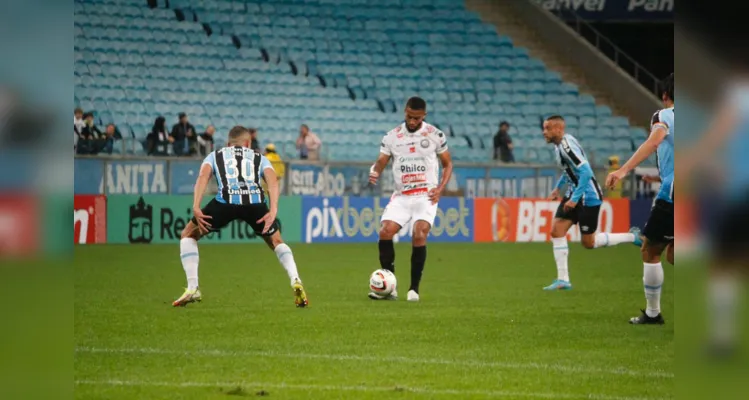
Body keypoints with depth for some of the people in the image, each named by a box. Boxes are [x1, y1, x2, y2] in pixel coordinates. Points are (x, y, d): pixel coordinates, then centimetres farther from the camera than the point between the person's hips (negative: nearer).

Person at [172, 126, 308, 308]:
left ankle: (192, 288, 10)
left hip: (225, 200, -1)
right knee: (276, 242, 28)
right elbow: (272, 181, 12)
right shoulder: (259, 158, 33)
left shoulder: (215, 155, 31)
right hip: (255, 201, 1)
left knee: (188, 235, 24)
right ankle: (296, 282, 4)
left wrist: (196, 207, 0)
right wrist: (273, 210, 1)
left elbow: (203, 176, 9)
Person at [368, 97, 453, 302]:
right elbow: (381, 162, 3)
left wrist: (440, 188, -6)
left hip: (426, 196, -2)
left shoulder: (435, 135, 1)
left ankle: (414, 289, -8)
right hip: (401, 196, 2)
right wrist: (374, 172, -22)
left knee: (419, 235, -20)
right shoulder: (392, 136, 4)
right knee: (385, 232, -15)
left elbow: (447, 164, 9)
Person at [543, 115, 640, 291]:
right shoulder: (558, 145, 7)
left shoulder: (567, 146, -23)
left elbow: (586, 172, -29)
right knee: (556, 230, -2)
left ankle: (632, 237, 16)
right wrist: (558, 188, 22)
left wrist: (574, 199, -27)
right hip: (574, 194, 9)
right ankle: (563, 280, 0)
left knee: (589, 243, -1)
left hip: (588, 197, -9)